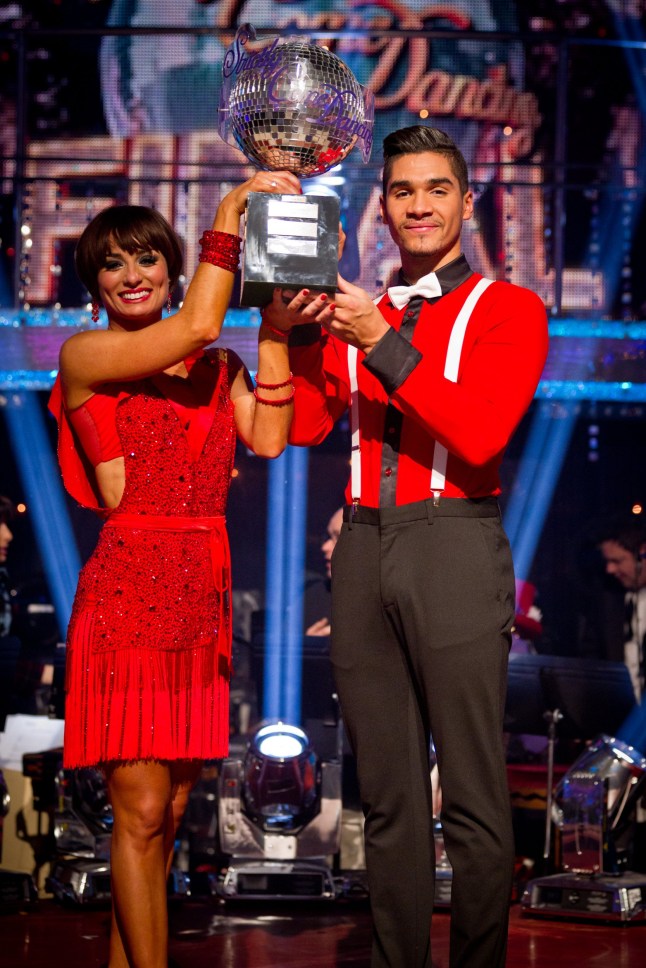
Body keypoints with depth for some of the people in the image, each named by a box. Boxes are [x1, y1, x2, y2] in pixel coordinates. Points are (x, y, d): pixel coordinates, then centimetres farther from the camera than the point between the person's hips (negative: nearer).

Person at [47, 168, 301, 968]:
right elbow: (196, 326, -14)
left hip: (200, 597, 6)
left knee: (170, 811, 8)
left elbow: (269, 439, -1)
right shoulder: (84, 355, -1)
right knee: (141, 812, -7)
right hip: (128, 592, -6)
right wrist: (230, 212, -9)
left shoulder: (219, 367, 15)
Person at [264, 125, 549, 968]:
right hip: (364, 550, 5)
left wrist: (384, 344, -17)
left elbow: (480, 432, -12)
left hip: (455, 545, -5)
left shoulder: (507, 310, 3)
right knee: (388, 797, 8)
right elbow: (302, 426, 7)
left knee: (473, 798, -6)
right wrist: (297, 331, -7)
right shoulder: (357, 315, 18)